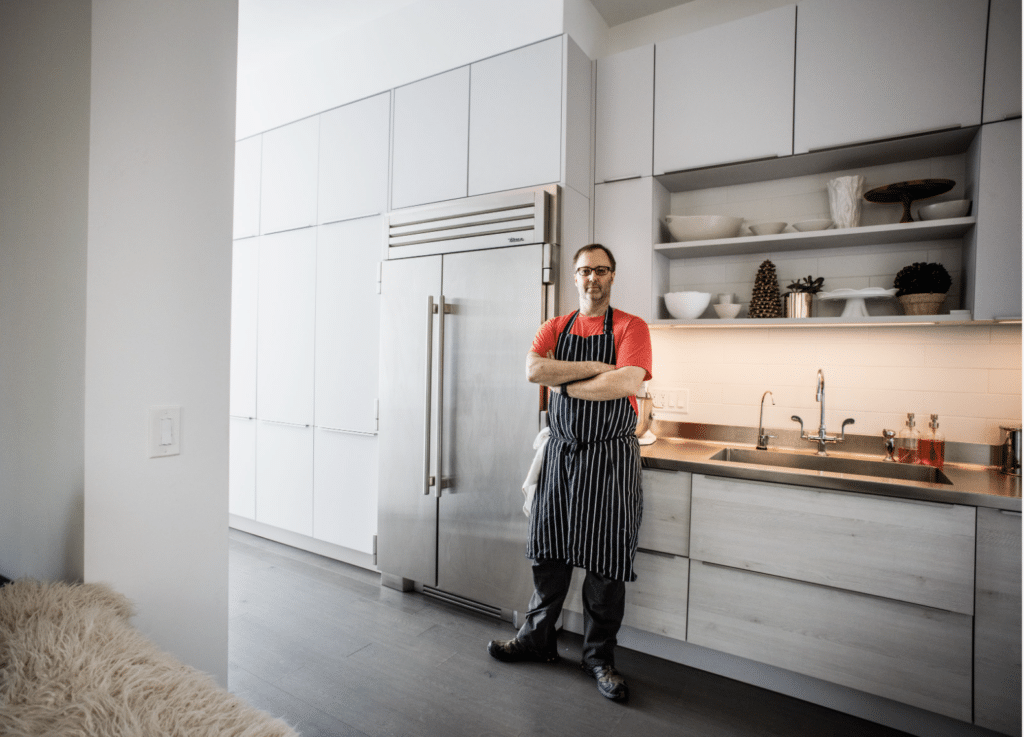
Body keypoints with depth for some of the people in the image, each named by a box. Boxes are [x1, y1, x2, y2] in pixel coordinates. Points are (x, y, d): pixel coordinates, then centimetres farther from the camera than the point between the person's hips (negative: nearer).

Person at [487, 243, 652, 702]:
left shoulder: (630, 327, -2)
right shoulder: (555, 329, 9)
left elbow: (626, 382, -20)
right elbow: (533, 370, -11)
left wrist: (564, 385, -11)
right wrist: (595, 366, -15)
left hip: (611, 456, -3)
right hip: (561, 452, 4)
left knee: (606, 563, 6)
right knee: (549, 552, 13)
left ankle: (599, 656, 26)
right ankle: (538, 639, 33)